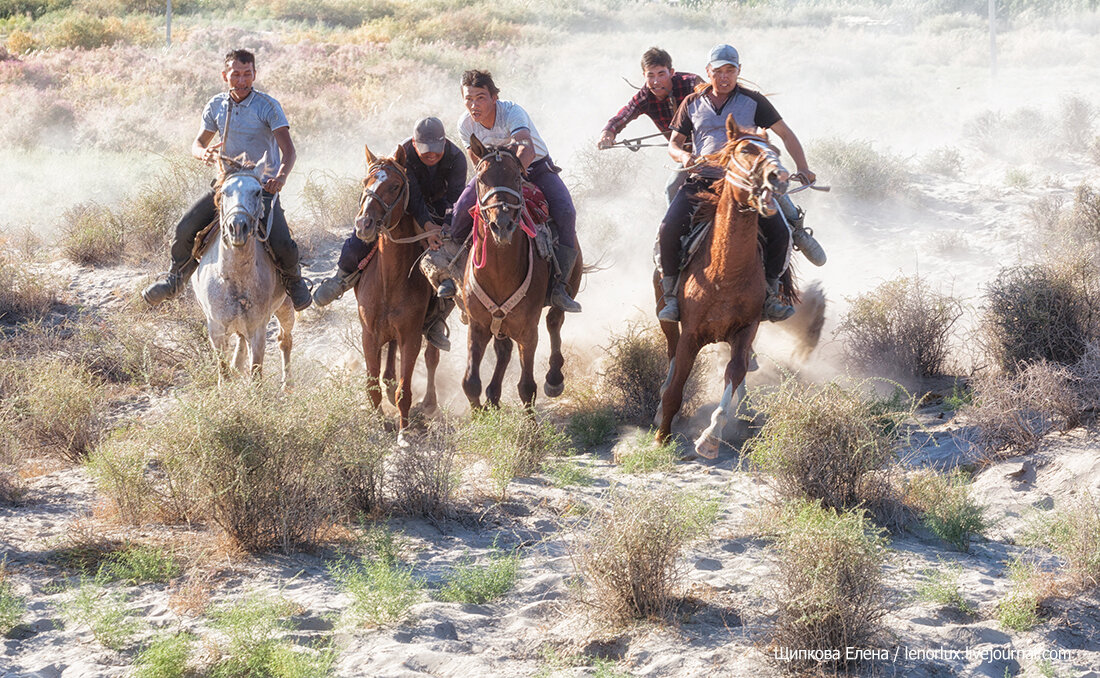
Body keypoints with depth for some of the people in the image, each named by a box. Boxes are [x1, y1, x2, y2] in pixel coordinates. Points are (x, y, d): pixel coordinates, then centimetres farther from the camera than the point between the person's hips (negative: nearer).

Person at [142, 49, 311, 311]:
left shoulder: (267, 106, -12)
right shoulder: (216, 105, 2)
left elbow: (289, 150, -20)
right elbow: (197, 143, 13)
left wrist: (281, 176, -42)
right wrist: (204, 153, -14)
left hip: (263, 186, -4)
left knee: (282, 245, -22)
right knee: (185, 230, -8)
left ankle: (293, 280, 11)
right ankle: (176, 277, 18)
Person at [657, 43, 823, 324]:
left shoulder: (753, 101, 4)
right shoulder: (692, 104, 9)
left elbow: (785, 134, 6)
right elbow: (674, 143, 15)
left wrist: (802, 168, -7)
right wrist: (683, 155, -9)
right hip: (701, 182, 1)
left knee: (780, 232, -18)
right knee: (669, 229, -23)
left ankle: (770, 293, -1)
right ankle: (671, 295, -9)